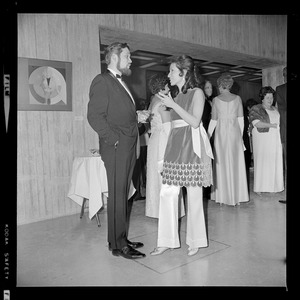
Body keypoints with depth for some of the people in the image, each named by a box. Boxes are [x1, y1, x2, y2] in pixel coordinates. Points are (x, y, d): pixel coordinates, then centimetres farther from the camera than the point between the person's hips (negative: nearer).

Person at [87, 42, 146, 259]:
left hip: (128, 148, 9)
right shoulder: (102, 81, -6)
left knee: (123, 195, 13)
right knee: (117, 196, -3)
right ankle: (118, 245, 8)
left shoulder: (121, 83, 23)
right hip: (116, 148, -9)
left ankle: (121, 239, 23)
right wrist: (115, 140, -16)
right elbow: (95, 116, -15)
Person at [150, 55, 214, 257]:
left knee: (193, 195, 2)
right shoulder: (176, 95, 17)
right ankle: (167, 241, 13)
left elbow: (195, 122, -14)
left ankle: (196, 241, 18)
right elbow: (176, 122, 15)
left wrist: (173, 105, -14)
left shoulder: (197, 93, -1)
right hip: (175, 145, 7)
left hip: (191, 146, -6)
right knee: (167, 193, 2)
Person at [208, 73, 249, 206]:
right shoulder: (237, 98, 3)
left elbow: (213, 121, -3)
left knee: (222, 164, 6)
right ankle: (237, 195, 14)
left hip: (221, 133, -2)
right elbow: (241, 119, 3)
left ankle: (223, 196, 11)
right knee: (236, 163, 8)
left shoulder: (216, 99, -3)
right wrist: (241, 135, 12)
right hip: (235, 132, 2)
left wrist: (208, 136, 5)